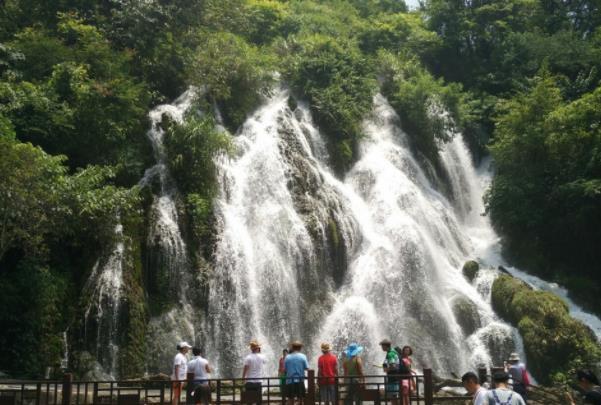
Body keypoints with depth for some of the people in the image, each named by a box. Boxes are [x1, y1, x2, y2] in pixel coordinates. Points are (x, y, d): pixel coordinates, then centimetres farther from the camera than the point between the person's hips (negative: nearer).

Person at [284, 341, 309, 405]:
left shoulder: (287, 357, 0)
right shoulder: (303, 356, -4)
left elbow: (285, 369, 1)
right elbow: (306, 368, -7)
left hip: (289, 381, 2)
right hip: (300, 380, -1)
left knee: (290, 400, 8)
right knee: (301, 399, 5)